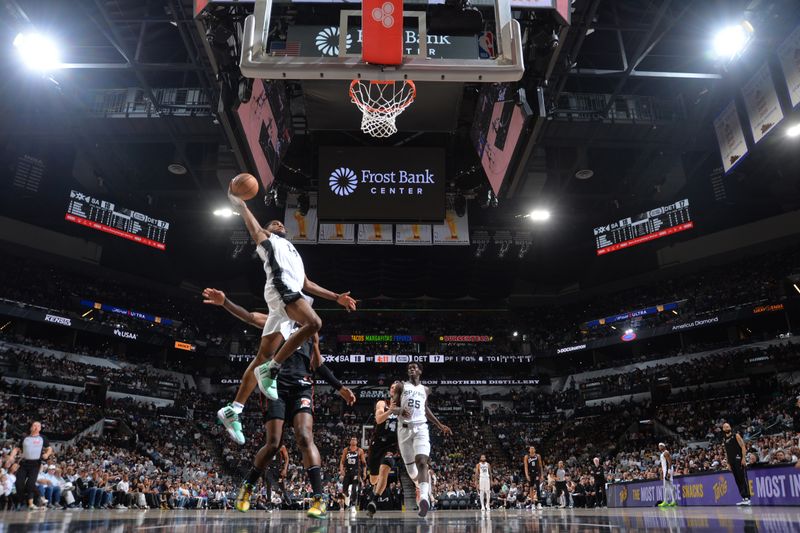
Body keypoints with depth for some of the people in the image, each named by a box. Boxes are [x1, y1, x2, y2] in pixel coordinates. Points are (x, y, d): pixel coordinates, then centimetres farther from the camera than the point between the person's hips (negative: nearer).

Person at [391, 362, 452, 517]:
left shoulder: (425, 390, 15)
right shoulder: (401, 386, 6)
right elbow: (393, 407, -1)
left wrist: (440, 425, 26)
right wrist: (400, 410, -24)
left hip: (421, 428, 0)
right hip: (404, 428, 0)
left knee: (422, 462, -21)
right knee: (410, 466, 9)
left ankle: (424, 497, -34)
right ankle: (425, 488, 38)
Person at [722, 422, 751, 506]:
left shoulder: (736, 435, -2)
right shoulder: (724, 439, 15)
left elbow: (743, 447, -9)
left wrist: (743, 458, -18)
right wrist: (728, 463, 14)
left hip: (739, 460, -7)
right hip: (732, 461, 7)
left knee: (743, 479, -9)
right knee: (737, 480, 6)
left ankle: (747, 498, -9)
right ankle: (743, 498, 9)